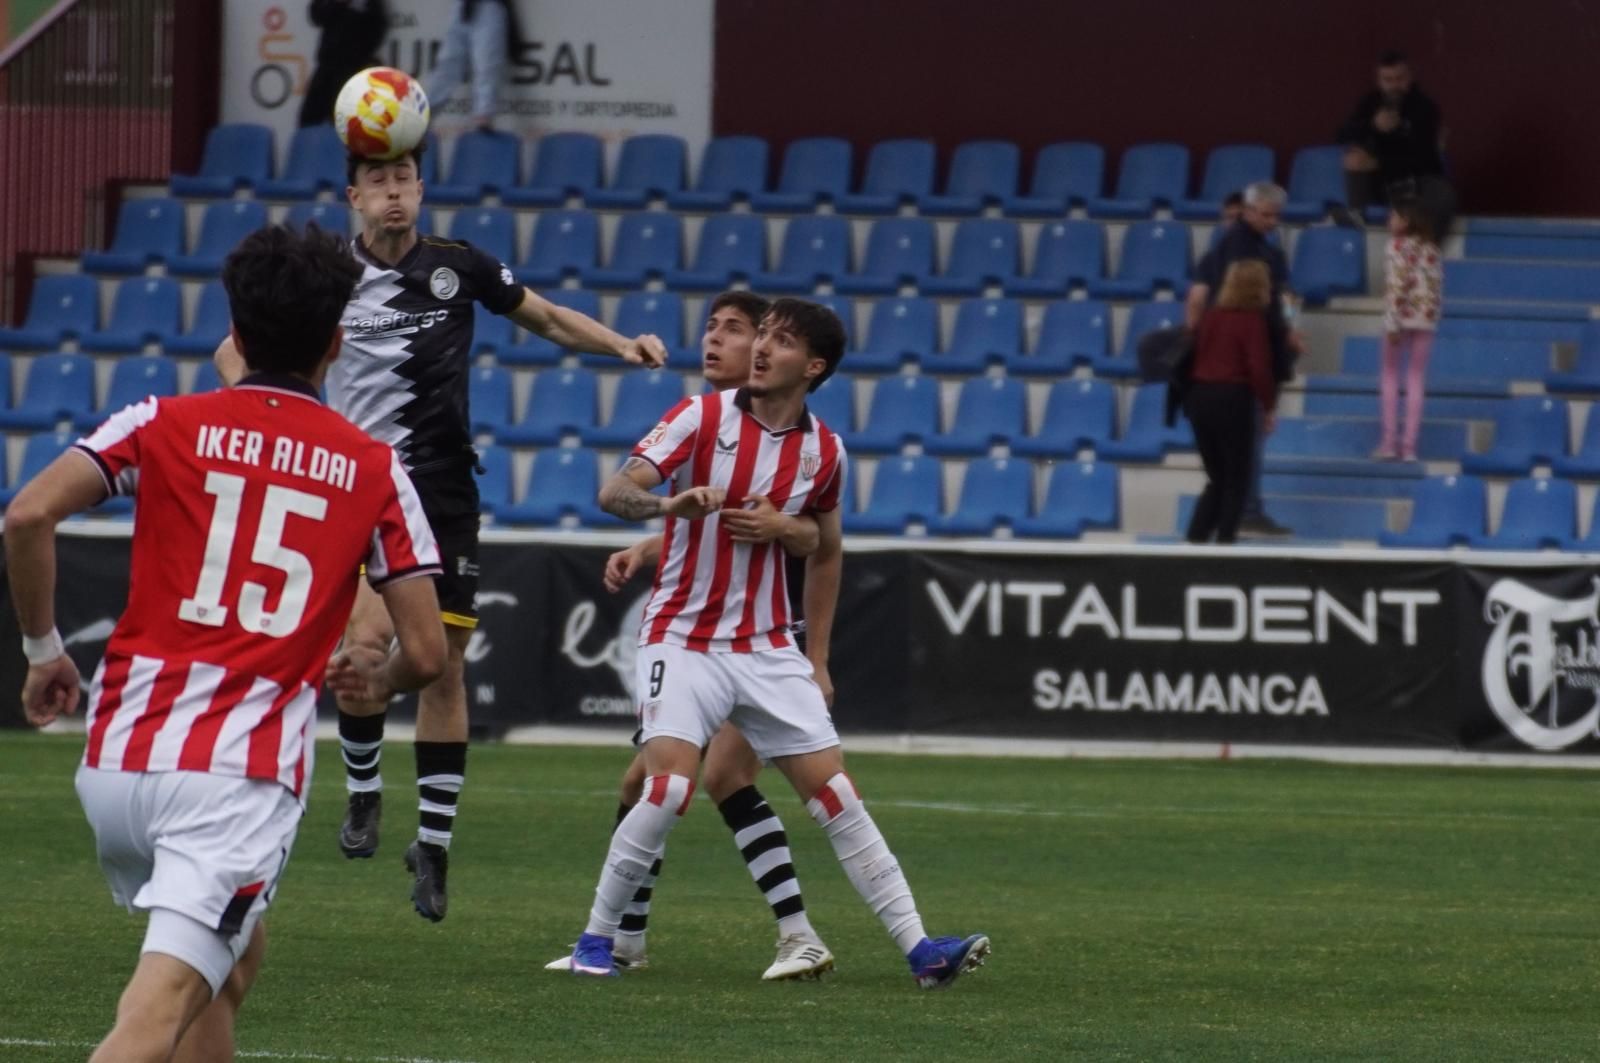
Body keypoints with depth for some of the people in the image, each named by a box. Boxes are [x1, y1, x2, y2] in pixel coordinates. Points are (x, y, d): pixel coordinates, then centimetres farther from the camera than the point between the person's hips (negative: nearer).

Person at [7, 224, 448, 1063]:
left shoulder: (165, 425, 8)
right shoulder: (373, 470, 8)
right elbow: (427, 653, 7)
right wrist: (377, 677, 31)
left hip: (117, 763, 3)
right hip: (241, 779, -3)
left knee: (235, 955, 29)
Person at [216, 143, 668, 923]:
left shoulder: (459, 267, 3)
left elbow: (549, 319, 16)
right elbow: (235, 353, 10)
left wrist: (621, 344, 0)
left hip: (445, 493, 2)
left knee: (444, 664, 2)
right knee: (365, 637, -23)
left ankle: (434, 844, 13)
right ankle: (363, 791, 3)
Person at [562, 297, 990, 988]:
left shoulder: (824, 451, 3)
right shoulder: (701, 418, -7)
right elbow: (614, 492, -15)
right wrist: (670, 503, -37)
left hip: (767, 651, 3)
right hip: (683, 641, -3)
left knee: (836, 795, -3)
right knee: (669, 788, -21)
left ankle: (918, 950, -2)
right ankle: (596, 940, -6)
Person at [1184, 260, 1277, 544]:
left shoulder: (1211, 316, 9)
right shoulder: (1252, 320, -9)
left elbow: (1194, 356, 14)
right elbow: (1259, 367, -14)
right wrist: (1268, 406, -4)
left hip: (1199, 396, 6)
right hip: (1233, 398, -6)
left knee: (1217, 478, 16)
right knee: (1237, 480, 7)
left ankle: (1197, 537, 7)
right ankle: (1224, 539, 3)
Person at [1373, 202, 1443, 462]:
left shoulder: (1397, 246, -8)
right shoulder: (1430, 249, 7)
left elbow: (1395, 285, -15)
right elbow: (1437, 281, 6)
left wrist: (1392, 323, -17)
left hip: (1402, 314, -4)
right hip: (1426, 317, 4)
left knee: (1390, 375, 8)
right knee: (1416, 379, 6)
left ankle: (1388, 441, 1)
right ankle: (1409, 445, 1)